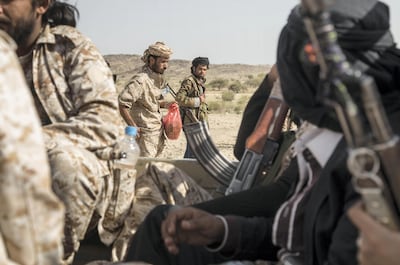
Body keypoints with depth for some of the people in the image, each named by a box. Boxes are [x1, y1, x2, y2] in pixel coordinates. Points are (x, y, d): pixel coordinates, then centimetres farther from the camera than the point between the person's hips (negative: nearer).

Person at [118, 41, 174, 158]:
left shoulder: (158, 79, 8)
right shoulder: (140, 80, -20)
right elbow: (122, 103, -26)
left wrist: (166, 104, 5)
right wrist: (133, 127, -21)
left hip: (158, 130, 9)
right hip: (146, 133, -9)